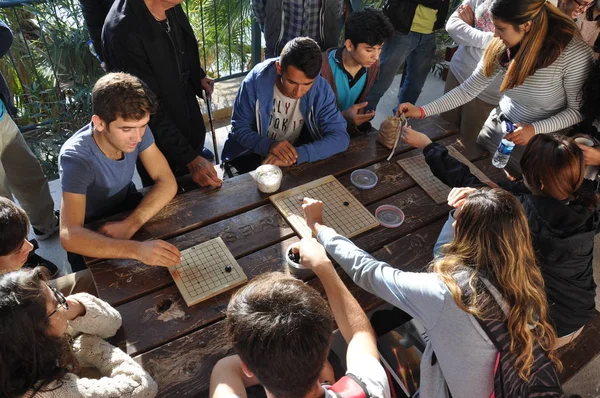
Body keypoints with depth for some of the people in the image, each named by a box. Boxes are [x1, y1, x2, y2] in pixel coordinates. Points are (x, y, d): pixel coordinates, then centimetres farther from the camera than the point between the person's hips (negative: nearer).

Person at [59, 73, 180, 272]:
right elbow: (69, 235, -42)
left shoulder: (136, 129, -20)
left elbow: (167, 182, -19)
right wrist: (137, 249, -56)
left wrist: (130, 224, -33)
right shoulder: (76, 157, -34)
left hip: (129, 207, 4)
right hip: (90, 231, -3)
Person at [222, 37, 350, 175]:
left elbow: (340, 137, -24)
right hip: (251, 153, -1)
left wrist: (297, 154, -38)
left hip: (293, 153, 2)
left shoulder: (321, 89, -18)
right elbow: (239, 128, -12)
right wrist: (269, 146, -32)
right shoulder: (255, 81, -21)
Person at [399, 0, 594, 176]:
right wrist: (422, 111, -14)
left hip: (541, 139, -4)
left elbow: (579, 110, -16)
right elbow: (468, 89, -8)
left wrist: (535, 129, -29)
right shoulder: (501, 48, -16)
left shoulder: (574, 54, -27)